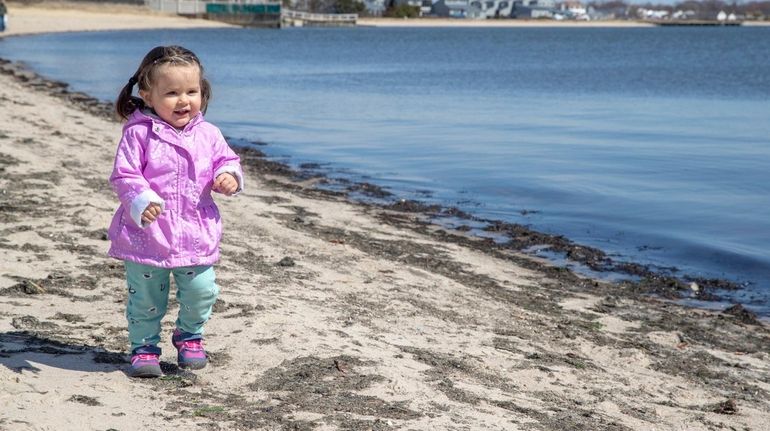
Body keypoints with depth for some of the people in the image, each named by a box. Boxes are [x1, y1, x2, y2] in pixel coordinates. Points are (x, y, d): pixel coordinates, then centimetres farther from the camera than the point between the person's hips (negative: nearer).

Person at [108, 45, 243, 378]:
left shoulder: (208, 134, 3)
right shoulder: (139, 134, -10)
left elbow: (226, 161, 14)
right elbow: (124, 175, -12)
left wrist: (229, 177, -9)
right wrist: (141, 201, -28)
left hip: (196, 235, 3)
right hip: (147, 235, -3)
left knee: (201, 291, 2)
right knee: (145, 298, 7)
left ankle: (189, 335, 30)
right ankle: (144, 347, 28)